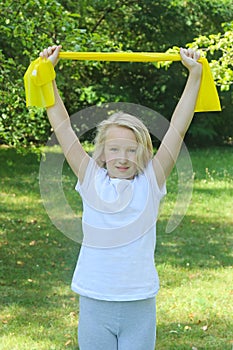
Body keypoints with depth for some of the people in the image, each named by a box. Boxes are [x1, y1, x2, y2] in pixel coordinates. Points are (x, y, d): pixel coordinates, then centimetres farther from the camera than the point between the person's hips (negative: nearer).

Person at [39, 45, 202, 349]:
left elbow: (178, 127, -2)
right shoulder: (91, 180, -1)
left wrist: (195, 74, -2)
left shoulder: (150, 182, -1)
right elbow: (62, 125, 1)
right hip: (94, 303, 0)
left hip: (140, 306, 0)